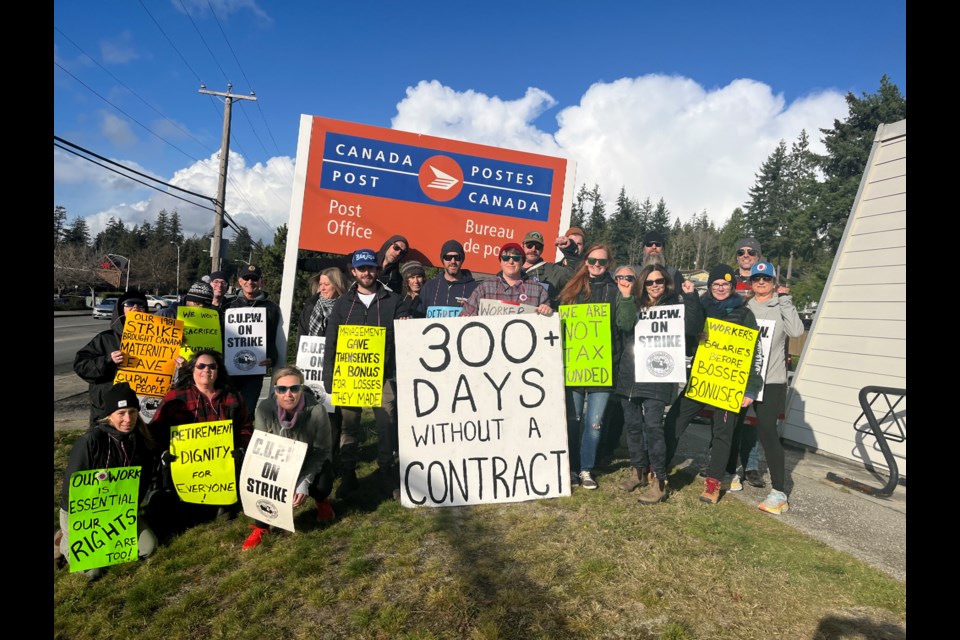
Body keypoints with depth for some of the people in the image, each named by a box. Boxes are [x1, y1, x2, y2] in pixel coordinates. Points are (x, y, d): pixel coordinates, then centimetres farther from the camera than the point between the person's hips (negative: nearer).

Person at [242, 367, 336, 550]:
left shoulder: (316, 411, -30)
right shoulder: (264, 409, -25)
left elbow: (322, 451, -20)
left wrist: (305, 482, -31)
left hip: (311, 461, -1)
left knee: (321, 486, -28)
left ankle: (322, 500, 12)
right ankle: (261, 527, -3)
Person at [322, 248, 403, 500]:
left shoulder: (393, 300, 7)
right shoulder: (343, 303, 10)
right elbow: (331, 342, 8)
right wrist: (329, 378, 1)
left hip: (384, 375, -1)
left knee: (387, 426, 0)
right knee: (348, 426, 6)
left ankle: (389, 476, 12)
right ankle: (347, 476, 20)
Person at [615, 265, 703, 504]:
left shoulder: (675, 304, 3)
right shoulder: (634, 304, 10)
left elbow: (693, 327, -11)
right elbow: (624, 324, -9)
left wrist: (691, 297, -16)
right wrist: (625, 296, -15)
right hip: (630, 373, 4)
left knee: (652, 425, -9)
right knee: (632, 424, 11)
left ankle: (659, 481, 1)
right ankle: (638, 470, 28)